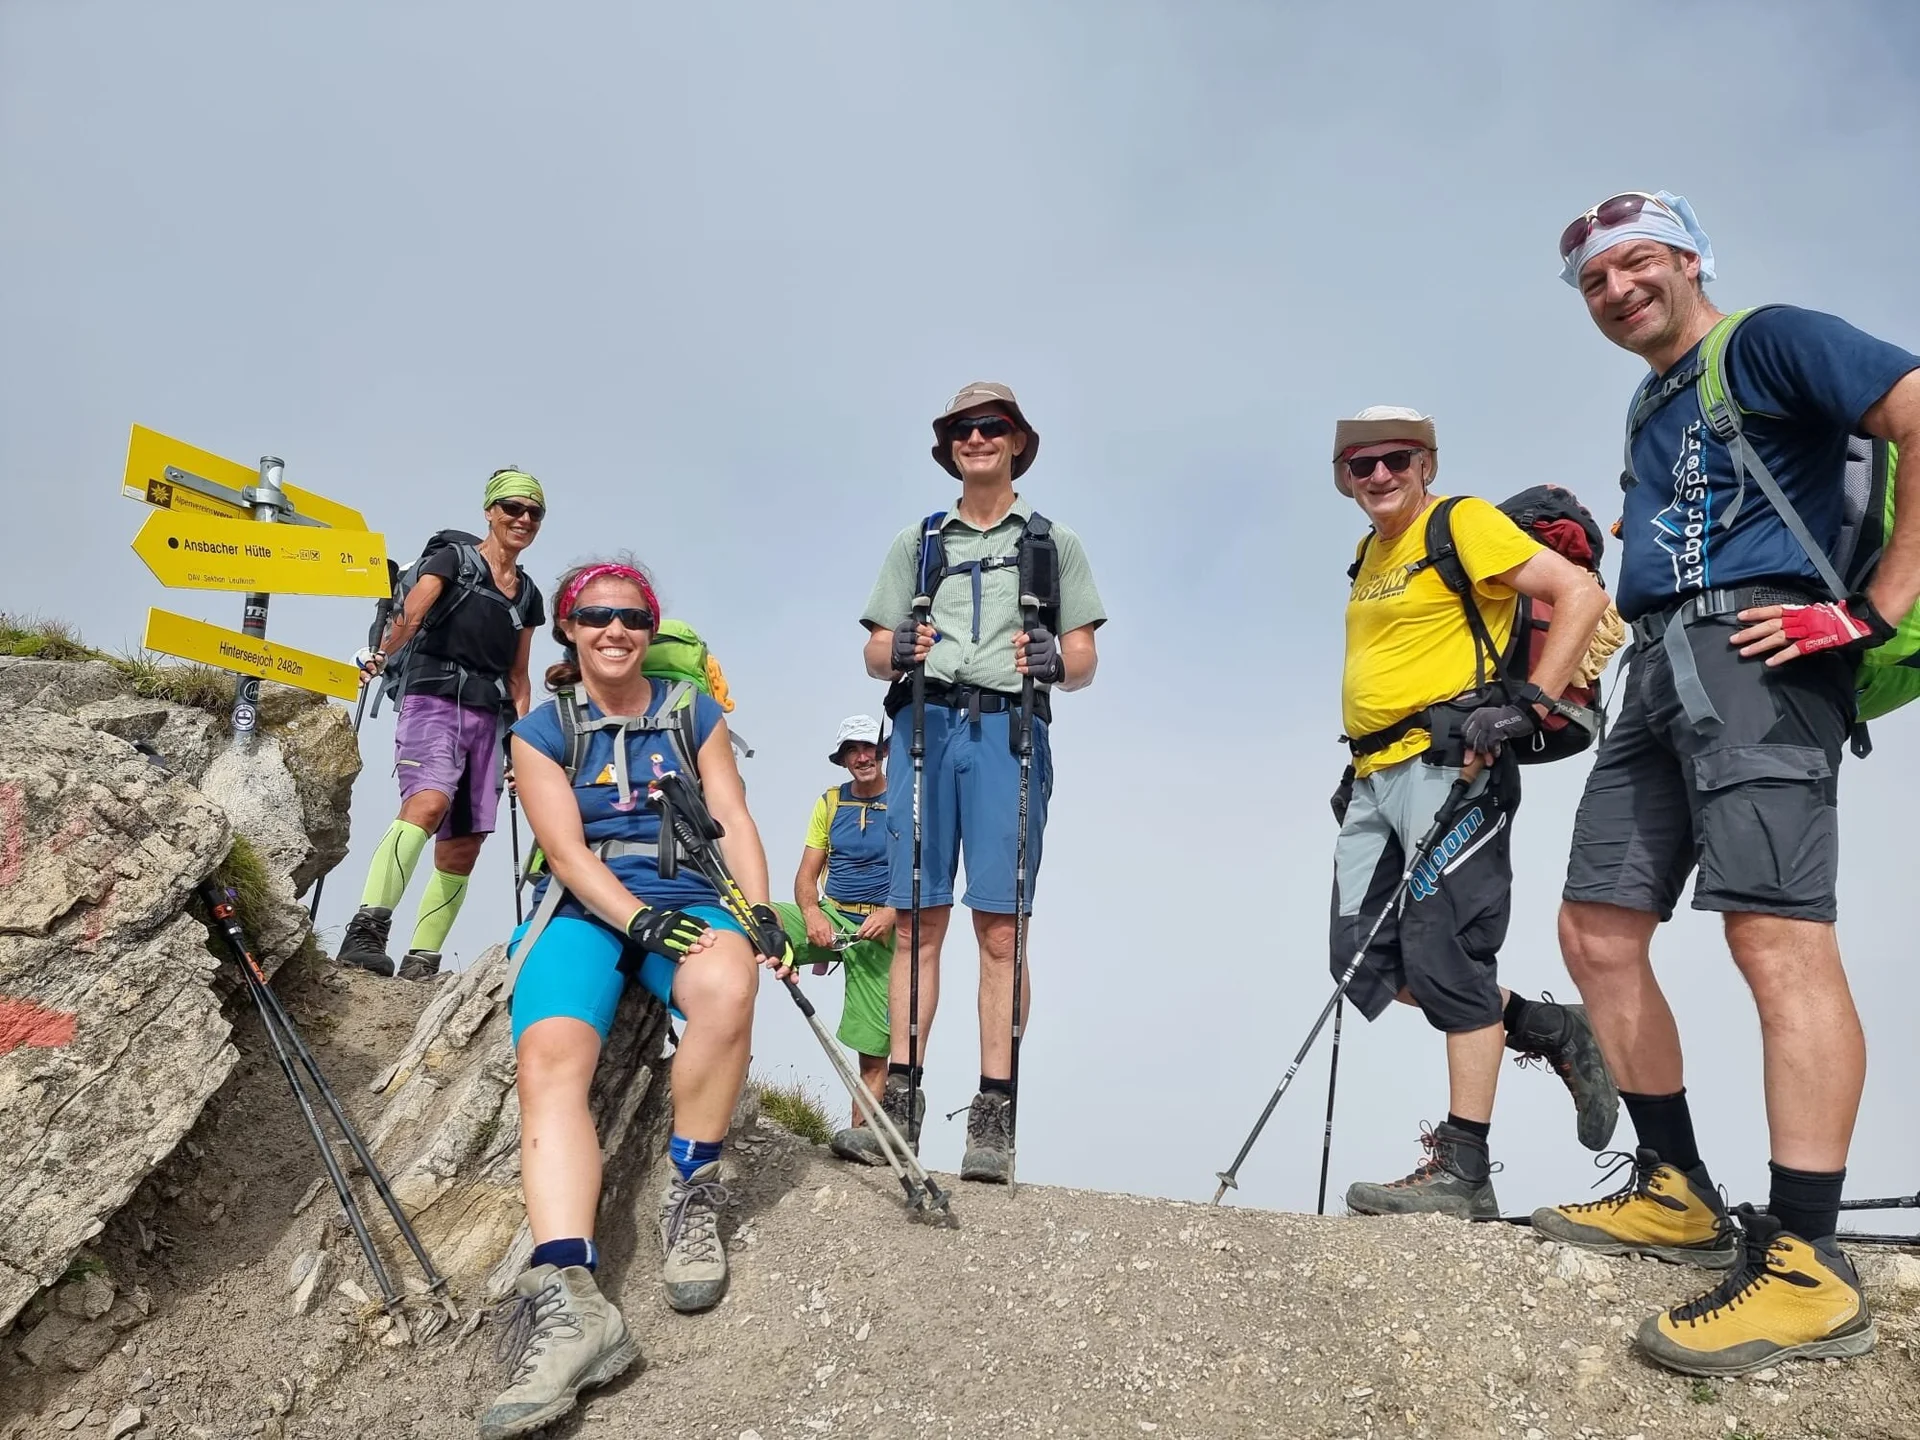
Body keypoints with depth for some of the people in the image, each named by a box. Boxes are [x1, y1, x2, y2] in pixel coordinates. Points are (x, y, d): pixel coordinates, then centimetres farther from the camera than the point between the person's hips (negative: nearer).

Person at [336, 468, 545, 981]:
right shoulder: (453, 560, 3)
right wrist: (380, 653, -33)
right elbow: (410, 614, -15)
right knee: (428, 804, -31)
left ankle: (421, 962, 7)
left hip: (486, 718, 6)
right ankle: (366, 933, -37)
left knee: (463, 849, 1)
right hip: (434, 701, -6)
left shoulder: (528, 596, 19)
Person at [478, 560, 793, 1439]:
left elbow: (734, 820, 6)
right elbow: (566, 847, -4)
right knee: (549, 1056, -31)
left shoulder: (694, 717, 13)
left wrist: (761, 914, -12)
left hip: (685, 900, 1)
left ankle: (692, 1193, -17)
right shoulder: (541, 731, 8)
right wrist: (638, 919, -20)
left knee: (728, 987, -36)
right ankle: (568, 1301, -44)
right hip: (582, 908, 0)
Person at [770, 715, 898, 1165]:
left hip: (880, 930, -3)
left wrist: (891, 913, -20)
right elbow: (806, 874, 9)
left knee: (874, 1052, -7)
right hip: (828, 918, 3)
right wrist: (811, 913, -12)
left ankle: (862, 1133, -2)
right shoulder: (830, 802, 13)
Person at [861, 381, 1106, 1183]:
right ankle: (900, 1098, 3)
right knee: (918, 921, -1)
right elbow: (875, 654, 15)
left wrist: (1056, 660, -13)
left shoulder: (1054, 543, 17)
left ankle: (993, 1117, -5)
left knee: (1000, 929, -7)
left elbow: (1084, 665, 10)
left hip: (1007, 731, -2)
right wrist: (896, 652, -8)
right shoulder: (915, 543, 22)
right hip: (923, 726, 2)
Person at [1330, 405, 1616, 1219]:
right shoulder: (1371, 555, 21)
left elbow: (1581, 595, -10)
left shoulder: (1462, 524, -3)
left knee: (1444, 958, -9)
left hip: (1450, 766, -9)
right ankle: (1550, 1031, 21)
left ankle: (1463, 1172, 1)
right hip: (1376, 778, 9)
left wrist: (1528, 704, -17)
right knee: (1366, 962, 6)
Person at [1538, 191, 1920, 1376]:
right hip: (1662, 668, 9)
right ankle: (1679, 1195, 13)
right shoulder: (1651, 411, 27)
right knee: (1598, 933, 4)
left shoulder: (1768, 342, 3)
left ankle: (1808, 1268, -15)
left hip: (1753, 647, -9)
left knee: (1776, 935, -17)